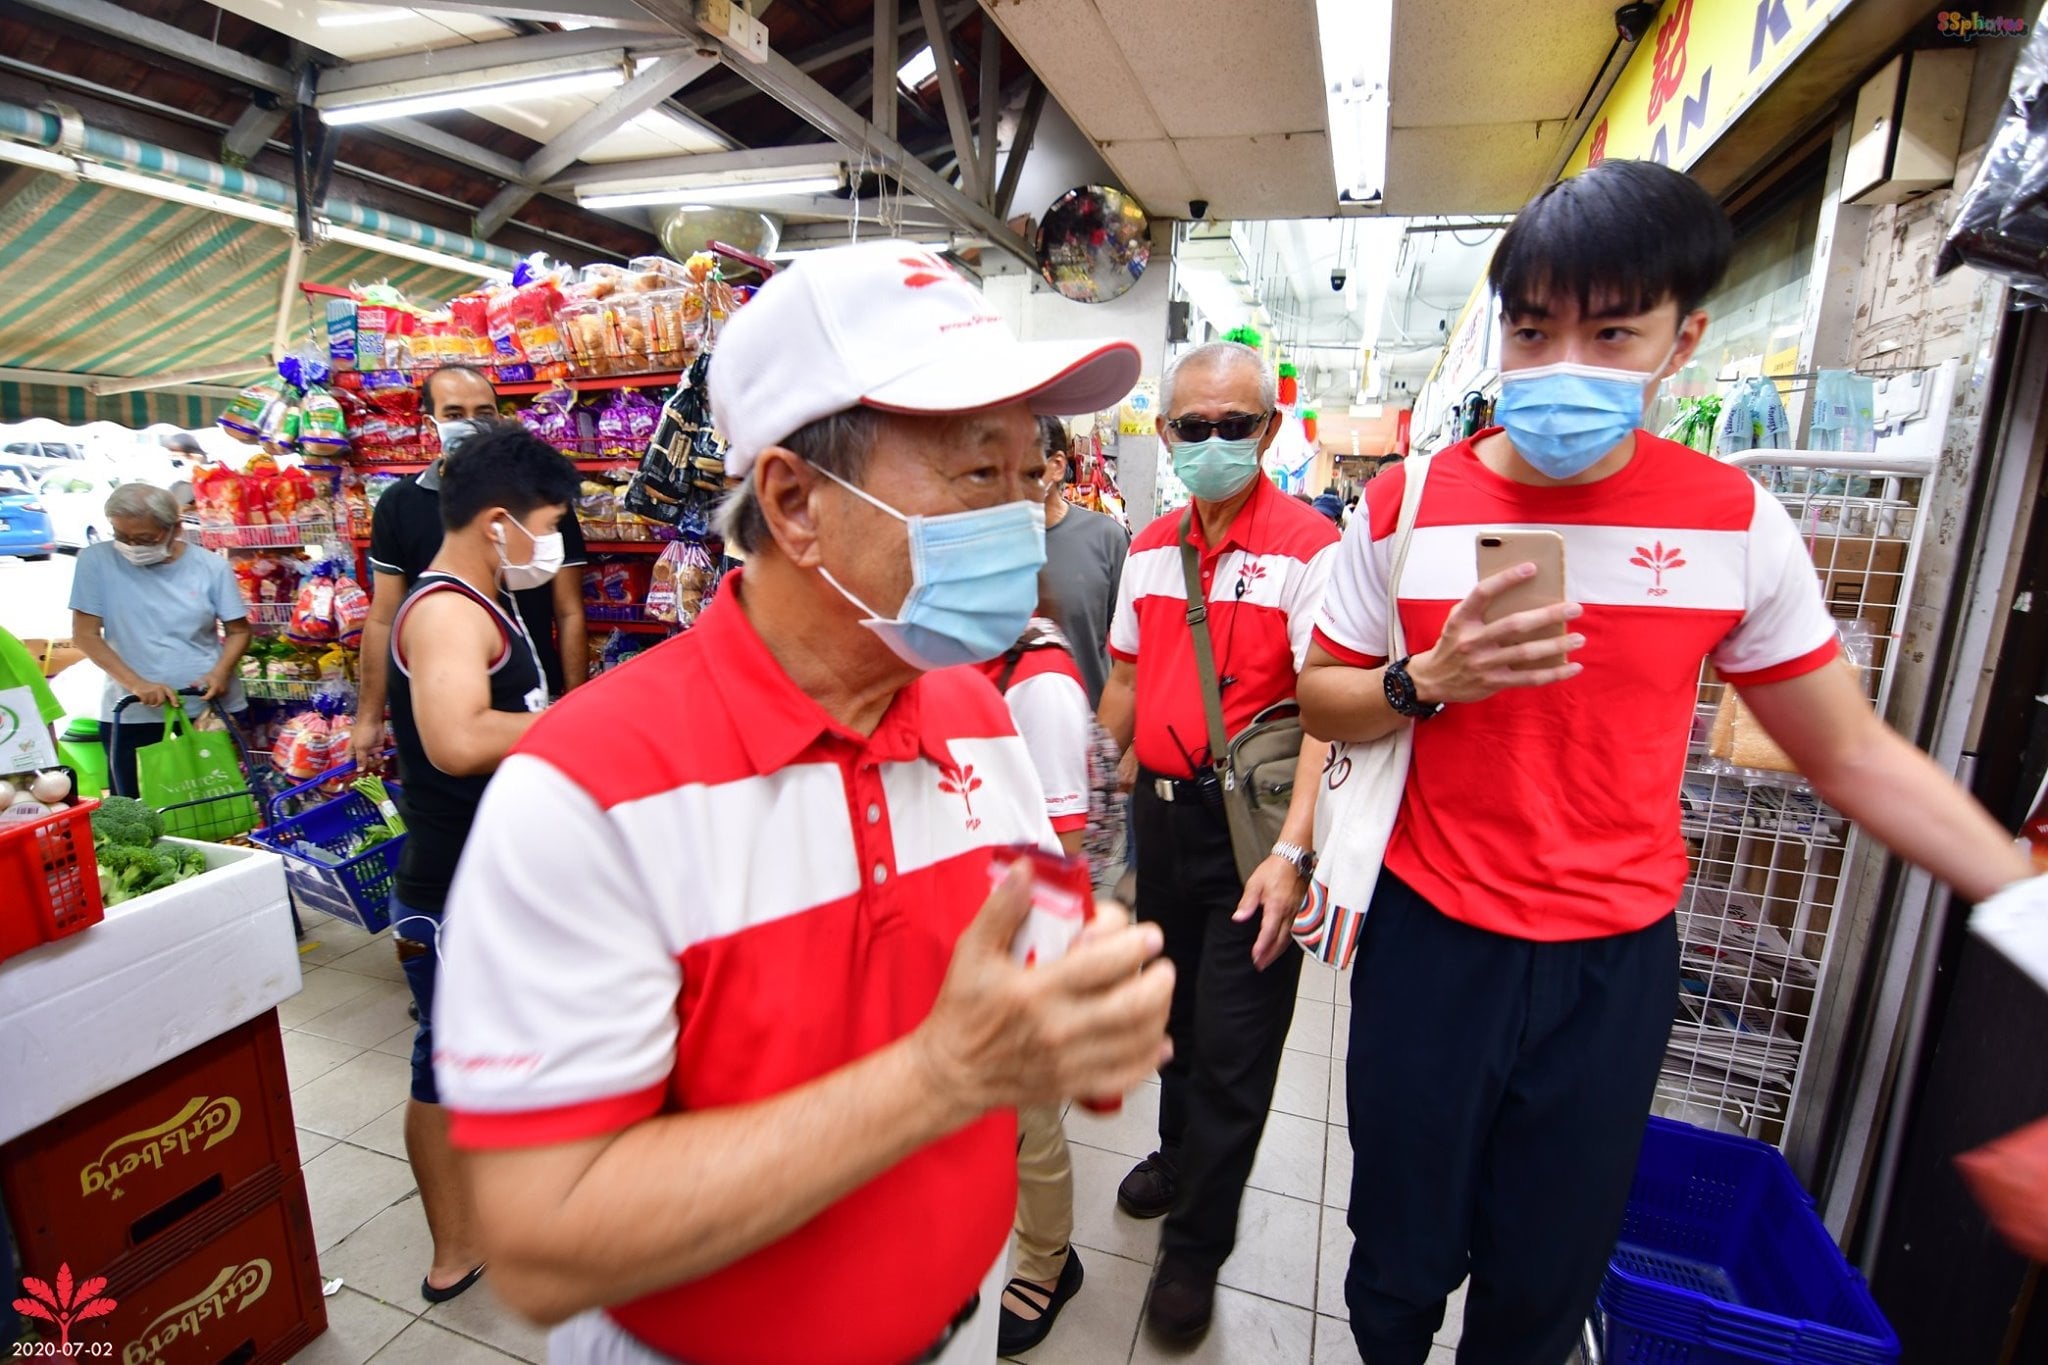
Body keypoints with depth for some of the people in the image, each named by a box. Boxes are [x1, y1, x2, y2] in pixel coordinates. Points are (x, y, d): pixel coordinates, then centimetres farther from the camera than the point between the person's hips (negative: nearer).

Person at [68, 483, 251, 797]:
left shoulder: (211, 566, -2)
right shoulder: (96, 560, -3)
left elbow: (239, 630, 5)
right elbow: (85, 635, -4)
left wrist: (221, 672, -15)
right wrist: (136, 684, -18)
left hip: (214, 710, 0)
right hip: (132, 716, 0)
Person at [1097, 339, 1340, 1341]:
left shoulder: (1308, 549, -14)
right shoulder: (1149, 551, 6)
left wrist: (1291, 855, -28)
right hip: (1160, 809, 6)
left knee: (1231, 1047, 7)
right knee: (1173, 1006, 24)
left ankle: (1195, 1245, 30)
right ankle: (1179, 1153, 50)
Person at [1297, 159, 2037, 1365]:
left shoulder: (1738, 523, -5)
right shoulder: (1411, 502, -7)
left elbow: (1855, 754, 3)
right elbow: (1321, 700, -1)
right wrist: (1430, 682, -20)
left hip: (1616, 961, 1)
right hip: (1433, 939, 0)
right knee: (1399, 1267, 17)